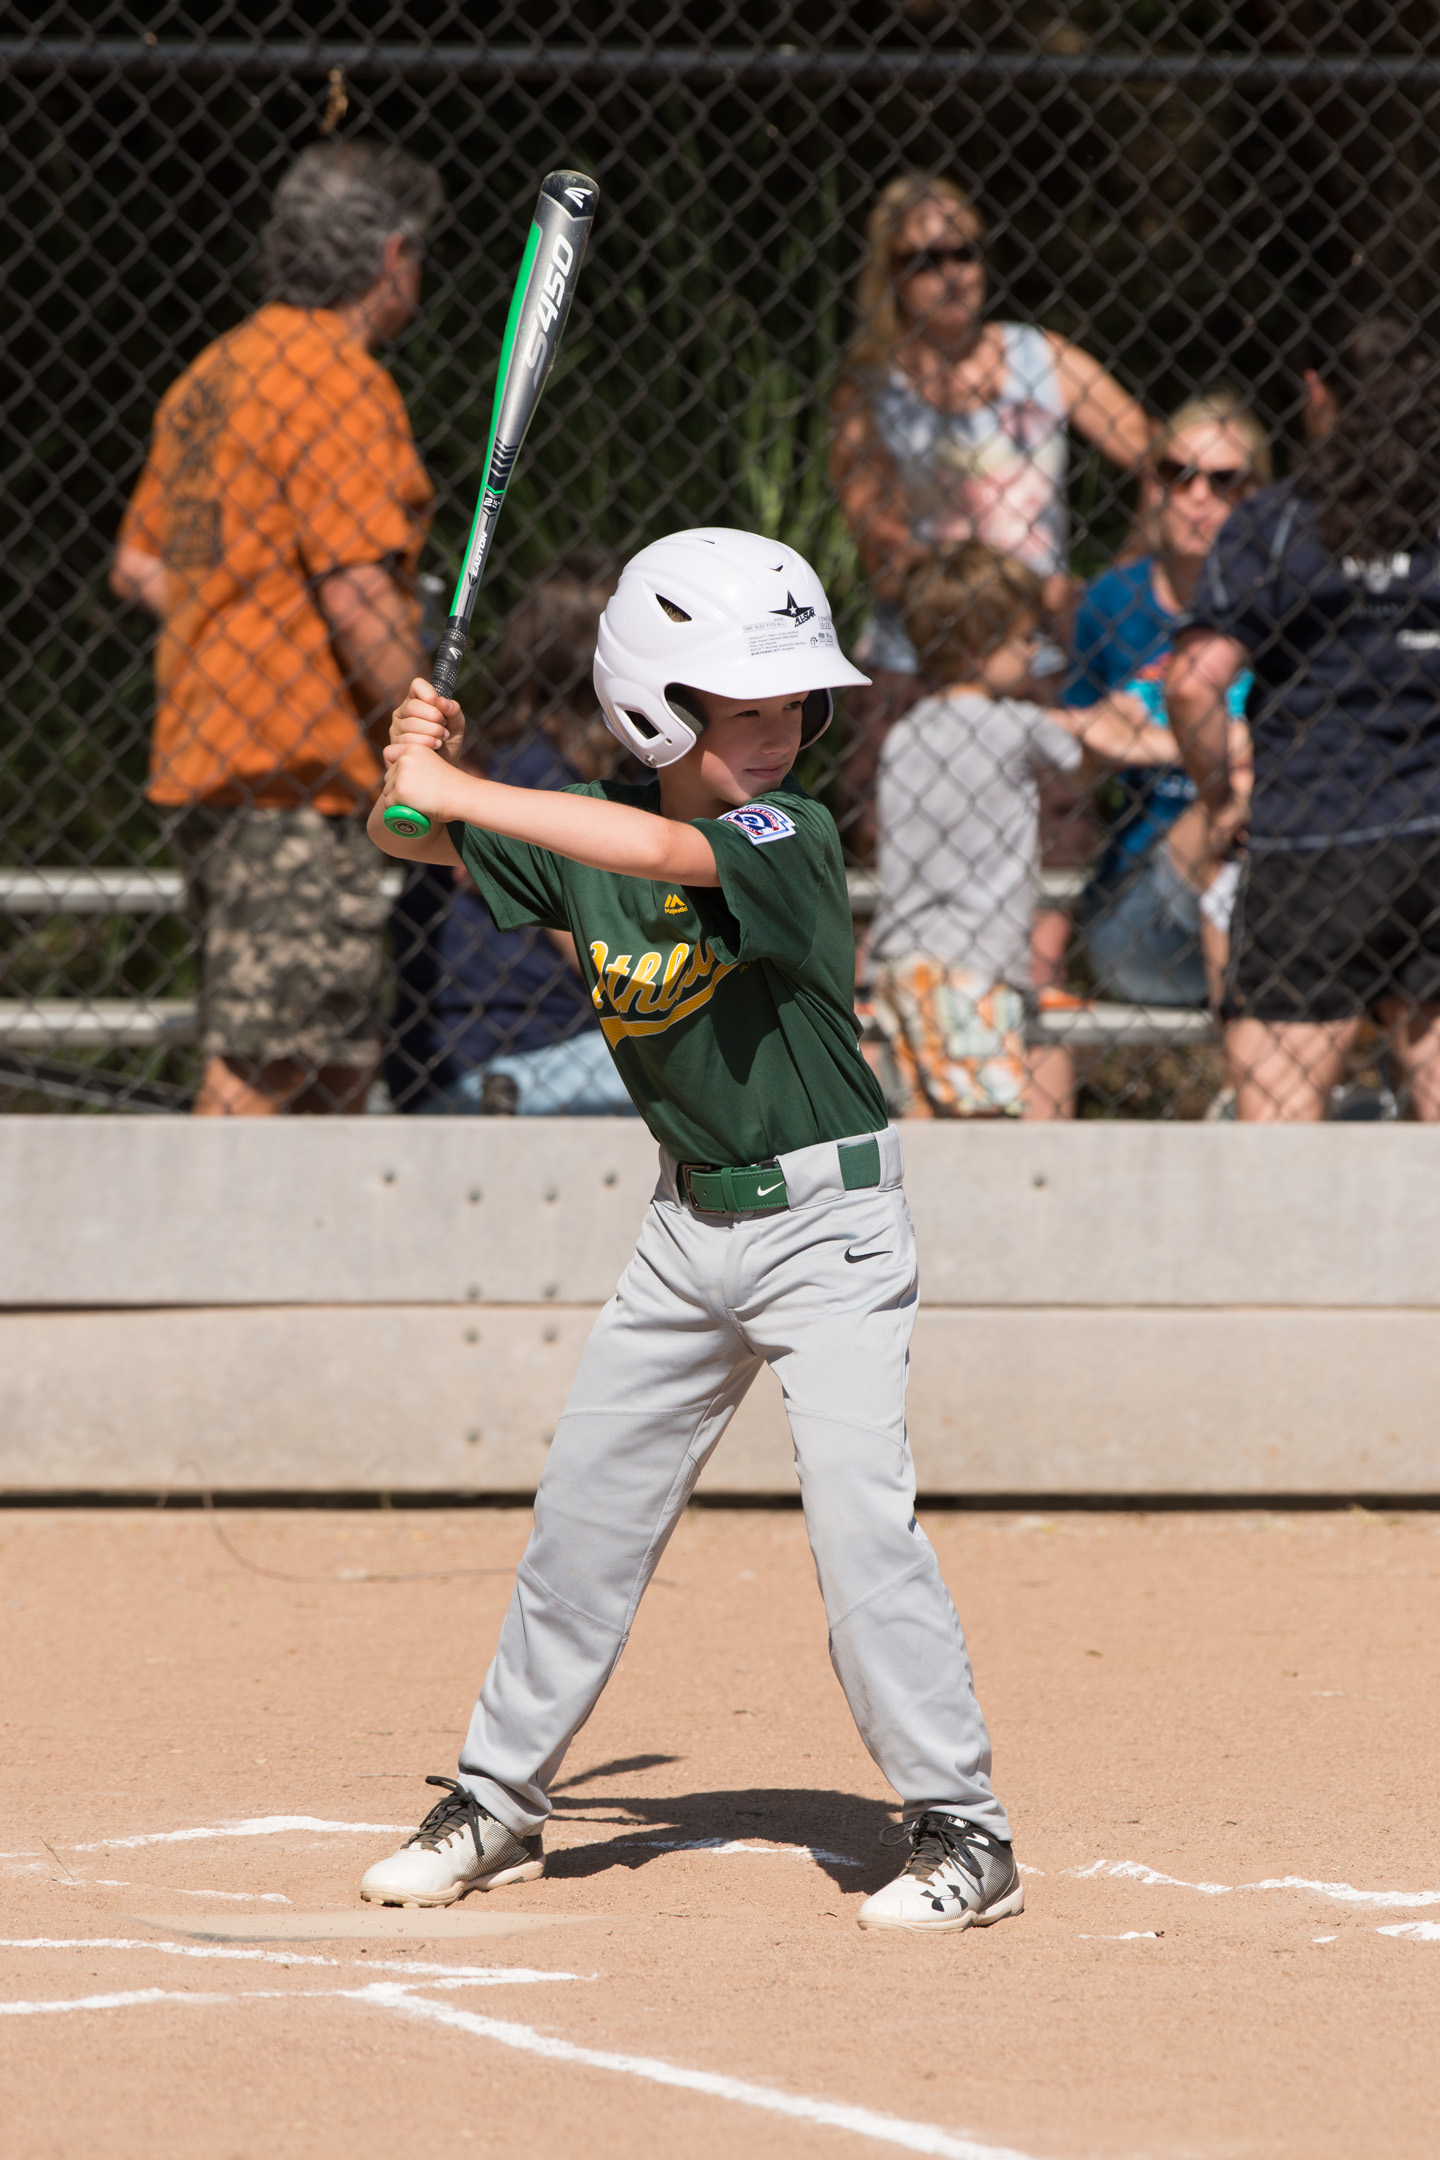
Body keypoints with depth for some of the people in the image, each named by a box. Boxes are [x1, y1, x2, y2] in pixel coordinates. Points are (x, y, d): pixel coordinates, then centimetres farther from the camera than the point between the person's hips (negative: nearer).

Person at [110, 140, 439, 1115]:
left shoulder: (216, 375, 16)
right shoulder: (341, 384, -13)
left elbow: (138, 566, 20)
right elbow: (360, 597, -19)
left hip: (207, 752, 10)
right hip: (298, 769, -10)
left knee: (338, 1065, 14)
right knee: (262, 1068, -11)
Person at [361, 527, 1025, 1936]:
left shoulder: (792, 836, -19)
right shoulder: (590, 830, -1)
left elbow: (668, 850, -38)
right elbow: (411, 838, 4)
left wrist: (460, 792, -37)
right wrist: (411, 776, -19)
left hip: (827, 1223, -6)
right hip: (690, 1224, 6)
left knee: (859, 1513, -16)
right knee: (586, 1505, 11)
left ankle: (962, 1830, -7)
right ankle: (499, 1802, 25)